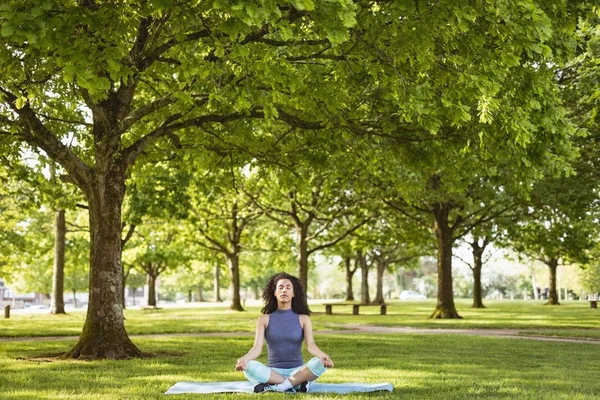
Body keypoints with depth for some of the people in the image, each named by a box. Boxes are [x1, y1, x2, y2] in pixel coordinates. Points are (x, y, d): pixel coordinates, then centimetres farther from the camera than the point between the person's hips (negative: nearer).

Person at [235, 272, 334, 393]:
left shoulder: (303, 319, 5)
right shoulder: (264, 319, 6)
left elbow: (310, 345, -9)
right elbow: (257, 348, -5)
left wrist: (323, 356, -34)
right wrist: (244, 358, -29)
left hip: (297, 372, 0)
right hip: (272, 372, 0)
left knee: (320, 362, -32)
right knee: (249, 367, -33)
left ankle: (275, 387, -30)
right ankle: (297, 384, -30)